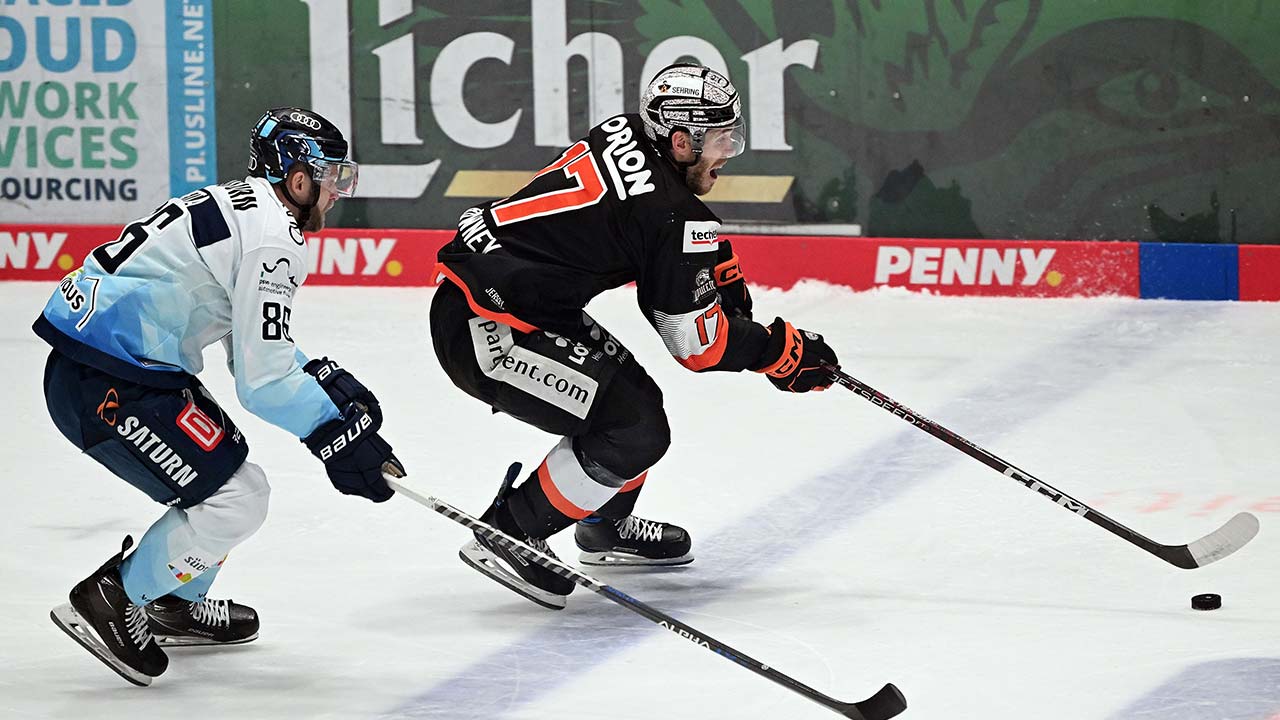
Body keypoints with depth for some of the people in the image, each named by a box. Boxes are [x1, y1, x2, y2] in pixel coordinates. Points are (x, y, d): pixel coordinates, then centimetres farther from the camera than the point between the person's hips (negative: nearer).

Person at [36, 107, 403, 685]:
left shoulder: (239, 205, 16)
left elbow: (257, 347, 23)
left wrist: (325, 379, 9)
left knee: (236, 482, 20)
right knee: (234, 502, -9)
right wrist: (335, 434, -7)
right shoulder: (272, 237, -16)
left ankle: (174, 608, 36)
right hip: (102, 385, -11)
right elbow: (263, 382, -17)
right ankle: (108, 603, 2)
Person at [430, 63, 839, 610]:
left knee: (635, 395, 19)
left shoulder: (622, 136, 5)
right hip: (479, 331, -10)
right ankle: (505, 537, -2)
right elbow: (697, 343, -11)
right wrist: (784, 352, 1)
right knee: (634, 430, -11)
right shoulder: (670, 212, -20)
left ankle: (607, 527, 38)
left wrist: (724, 277, 21)